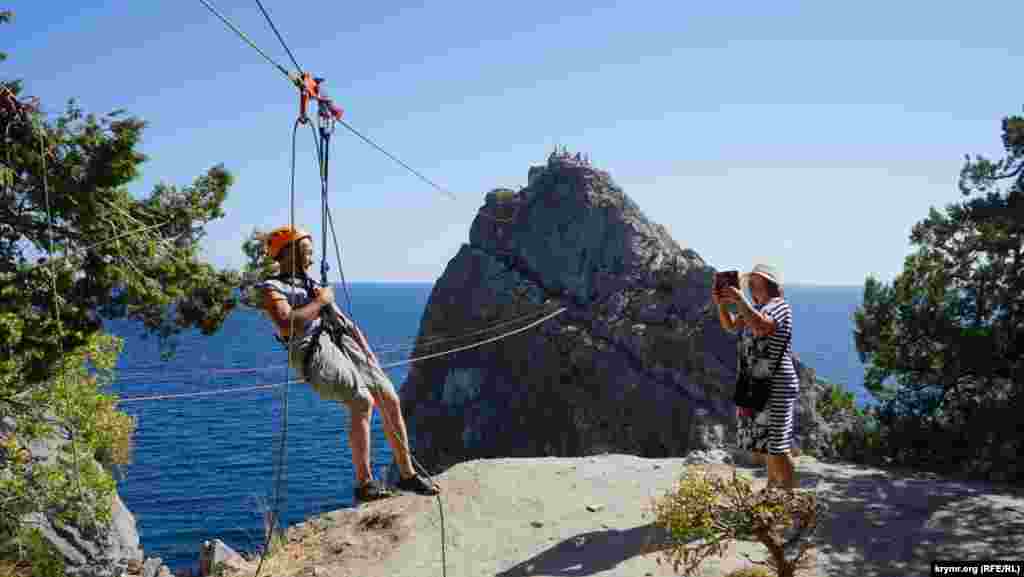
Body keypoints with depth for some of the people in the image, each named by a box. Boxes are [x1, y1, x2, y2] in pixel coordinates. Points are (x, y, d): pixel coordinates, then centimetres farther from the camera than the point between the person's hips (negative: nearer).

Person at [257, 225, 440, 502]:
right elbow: (288, 326, -15)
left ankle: (407, 474, 7)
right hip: (313, 351, -7)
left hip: (343, 343, 7)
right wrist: (320, 301, -4)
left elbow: (348, 324, 25)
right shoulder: (272, 289, 7)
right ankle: (364, 483, -15)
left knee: (390, 399, -3)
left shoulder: (314, 285, 30)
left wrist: (370, 357, 14)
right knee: (363, 401, -25)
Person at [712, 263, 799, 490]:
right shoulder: (757, 308, 16)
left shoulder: (779, 305, -11)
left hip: (776, 386, -9)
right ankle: (773, 487, 28)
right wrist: (721, 304, -6)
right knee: (766, 440, 16)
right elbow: (730, 325, 11)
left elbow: (761, 326, -30)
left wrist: (740, 300, -29)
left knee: (777, 445, -9)